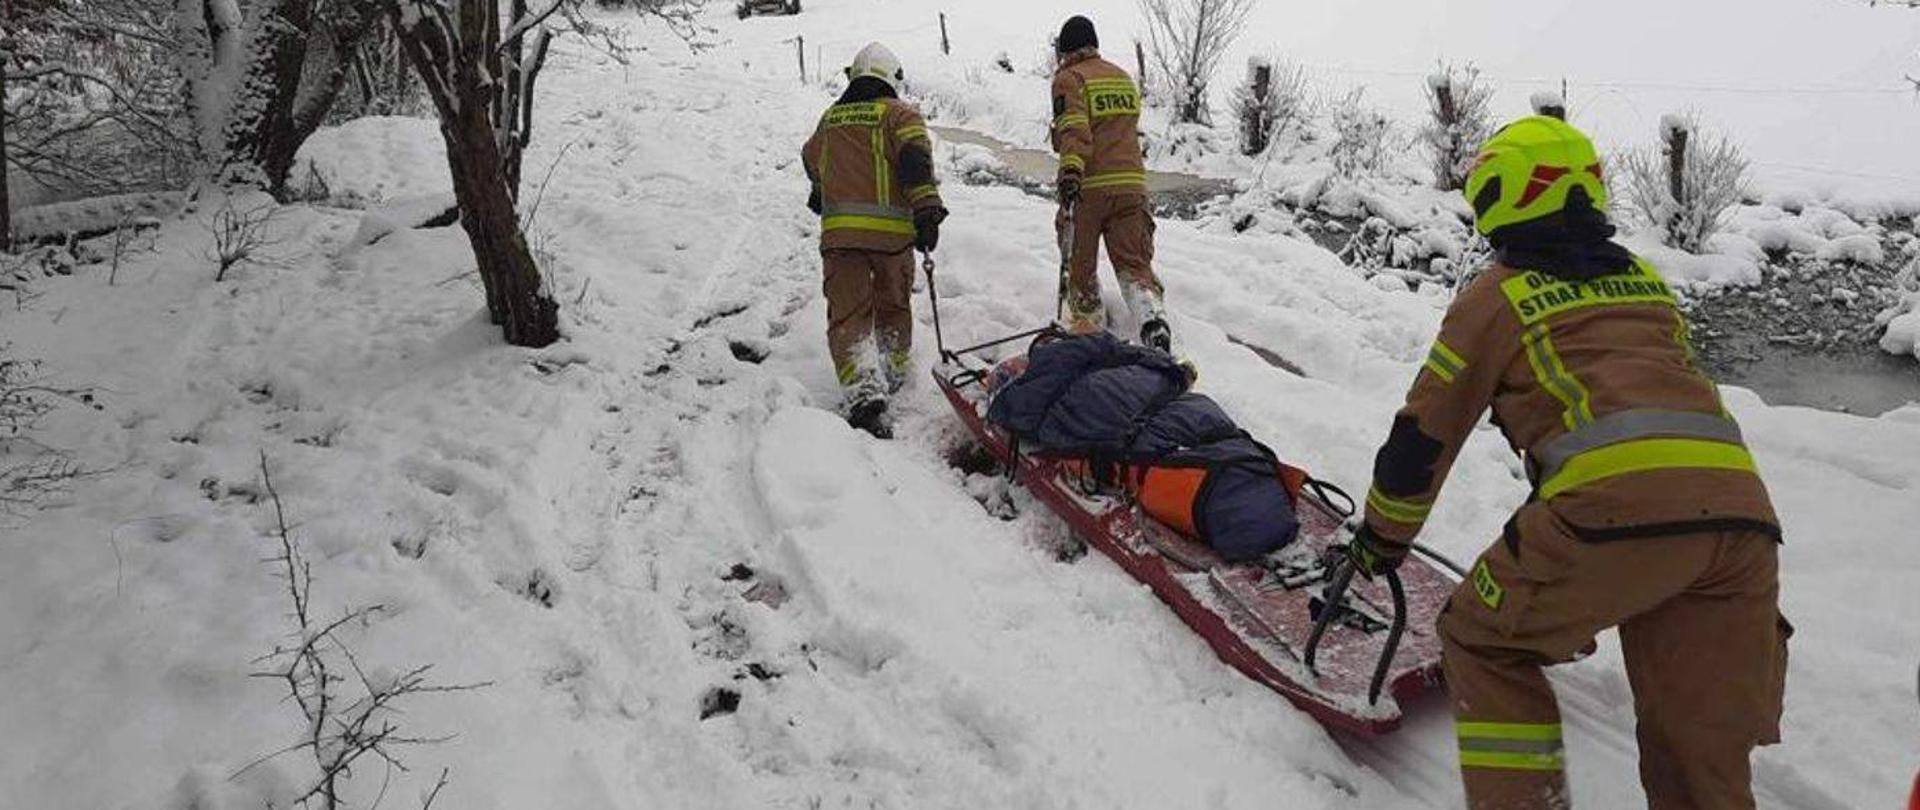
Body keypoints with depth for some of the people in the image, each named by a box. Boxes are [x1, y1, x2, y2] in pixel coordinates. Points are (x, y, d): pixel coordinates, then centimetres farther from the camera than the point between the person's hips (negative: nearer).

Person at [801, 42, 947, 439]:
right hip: (891, 228, -2)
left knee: (848, 314, -4)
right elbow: (915, 159, -13)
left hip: (839, 229, 2)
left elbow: (812, 161, 37)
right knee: (894, 305, 19)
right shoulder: (900, 114, 5)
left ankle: (864, 392, -23)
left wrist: (821, 195, 56)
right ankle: (892, 372, 33)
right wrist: (927, 211, -16)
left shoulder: (831, 118, 20)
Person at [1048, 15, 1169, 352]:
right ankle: (1154, 321, -23)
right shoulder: (1124, 77, 20)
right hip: (1132, 183, 5)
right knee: (1134, 264, 0)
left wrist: (1070, 172, -29)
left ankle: (1088, 332, 19)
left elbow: (1074, 130, -18)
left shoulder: (1069, 78, -1)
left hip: (1088, 186, -5)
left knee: (1081, 267, 11)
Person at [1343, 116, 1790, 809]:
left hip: (1617, 499, -6)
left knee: (1482, 642, 15)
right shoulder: (1646, 280, 28)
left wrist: (1382, 538, 27)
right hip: (1741, 506, 6)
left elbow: (1425, 433, 14)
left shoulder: (1498, 293, 11)